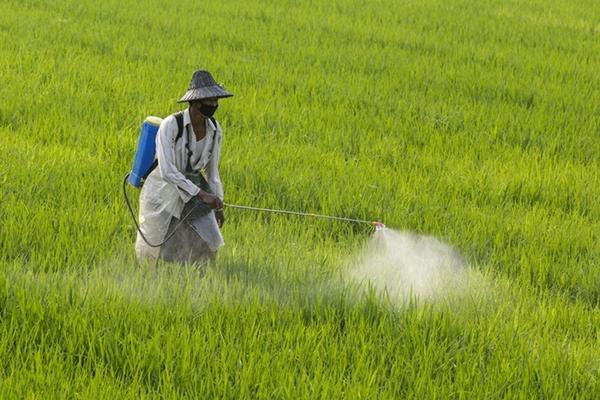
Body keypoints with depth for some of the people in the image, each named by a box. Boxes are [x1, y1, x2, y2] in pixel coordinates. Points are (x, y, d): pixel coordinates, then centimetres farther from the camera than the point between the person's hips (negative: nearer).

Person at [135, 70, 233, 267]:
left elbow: (212, 169, 8)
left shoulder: (214, 130, -6)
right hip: (164, 192, -5)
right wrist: (201, 194, -35)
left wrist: (218, 205, 6)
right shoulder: (170, 125, -25)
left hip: (194, 188, 5)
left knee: (207, 245, -7)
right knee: (163, 253, 7)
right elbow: (167, 171, -32)